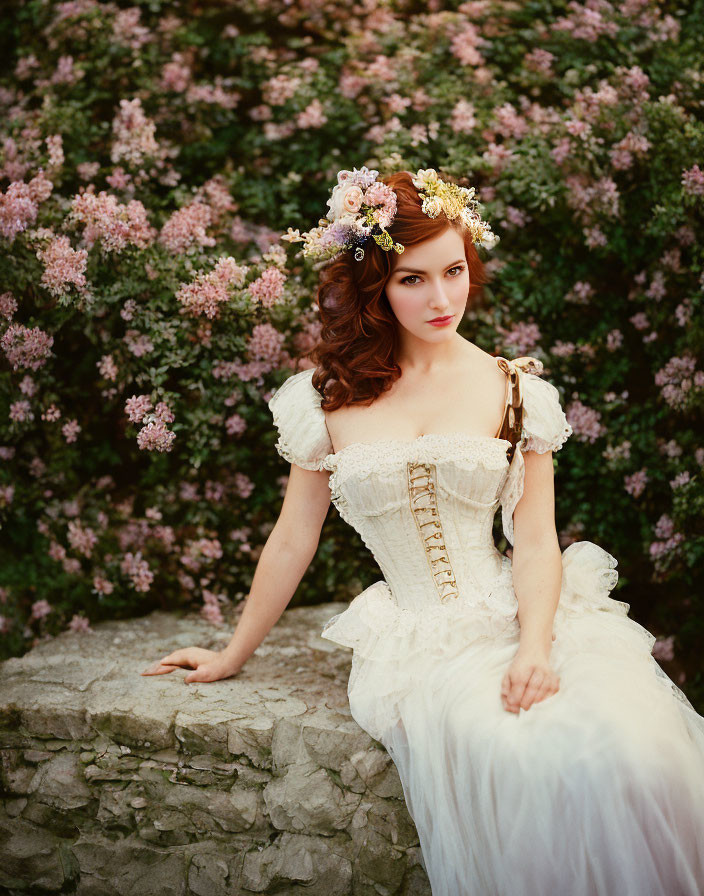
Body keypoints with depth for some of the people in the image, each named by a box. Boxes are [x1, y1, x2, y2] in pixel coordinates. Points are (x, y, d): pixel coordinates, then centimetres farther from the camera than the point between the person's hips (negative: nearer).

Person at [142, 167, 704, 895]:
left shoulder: (515, 389, 5)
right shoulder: (328, 397, 4)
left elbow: (535, 539, 2)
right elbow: (292, 543, 12)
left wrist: (535, 648, -15)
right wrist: (232, 657, 18)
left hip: (517, 617, 1)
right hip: (419, 644, -1)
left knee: (630, 748, -27)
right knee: (521, 759, -31)